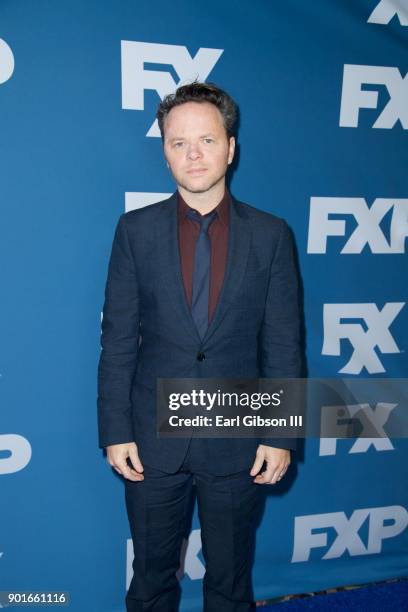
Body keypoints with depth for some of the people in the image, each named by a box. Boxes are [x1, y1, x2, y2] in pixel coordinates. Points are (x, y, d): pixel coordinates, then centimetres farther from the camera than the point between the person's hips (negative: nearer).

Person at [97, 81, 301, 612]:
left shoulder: (271, 235, -4)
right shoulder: (136, 230, -3)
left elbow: (283, 345, -3)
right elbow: (117, 339, -2)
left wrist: (281, 435, -4)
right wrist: (115, 431, -4)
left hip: (238, 442, 0)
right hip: (153, 439, 1)